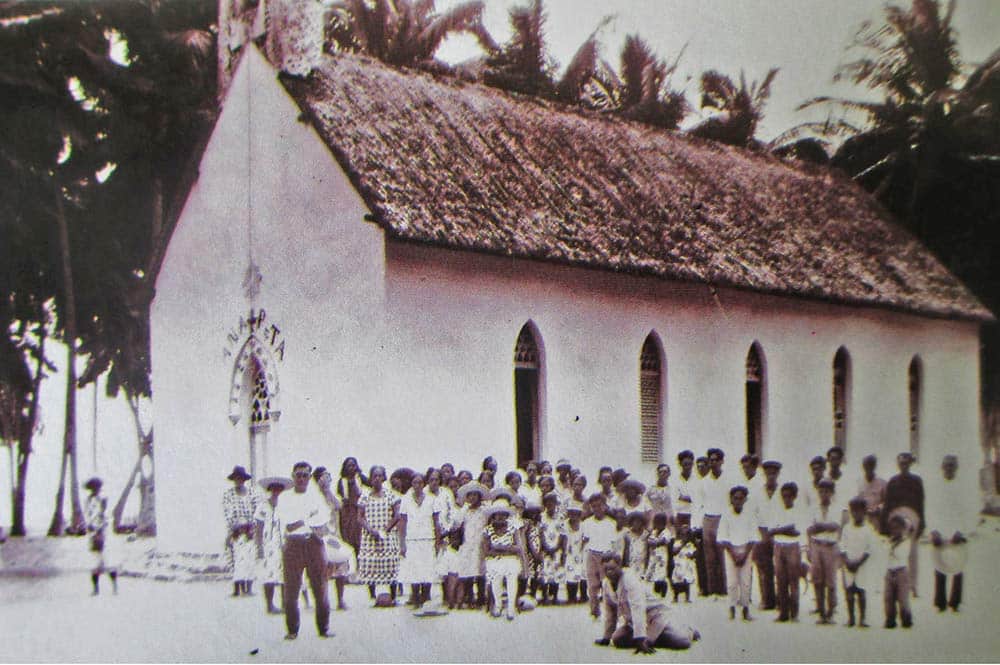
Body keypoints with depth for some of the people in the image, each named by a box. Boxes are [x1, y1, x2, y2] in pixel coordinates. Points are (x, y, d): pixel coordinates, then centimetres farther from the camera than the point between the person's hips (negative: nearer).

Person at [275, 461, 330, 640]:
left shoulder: (316, 496, 12)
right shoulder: (285, 498, 7)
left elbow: (323, 527, 2)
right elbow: (288, 526, -5)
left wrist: (299, 521, -9)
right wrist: (309, 515, -4)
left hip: (314, 544, 1)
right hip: (293, 545, -1)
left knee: (320, 587, -1)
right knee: (291, 589, -2)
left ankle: (323, 629, 5)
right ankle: (292, 630, 6)